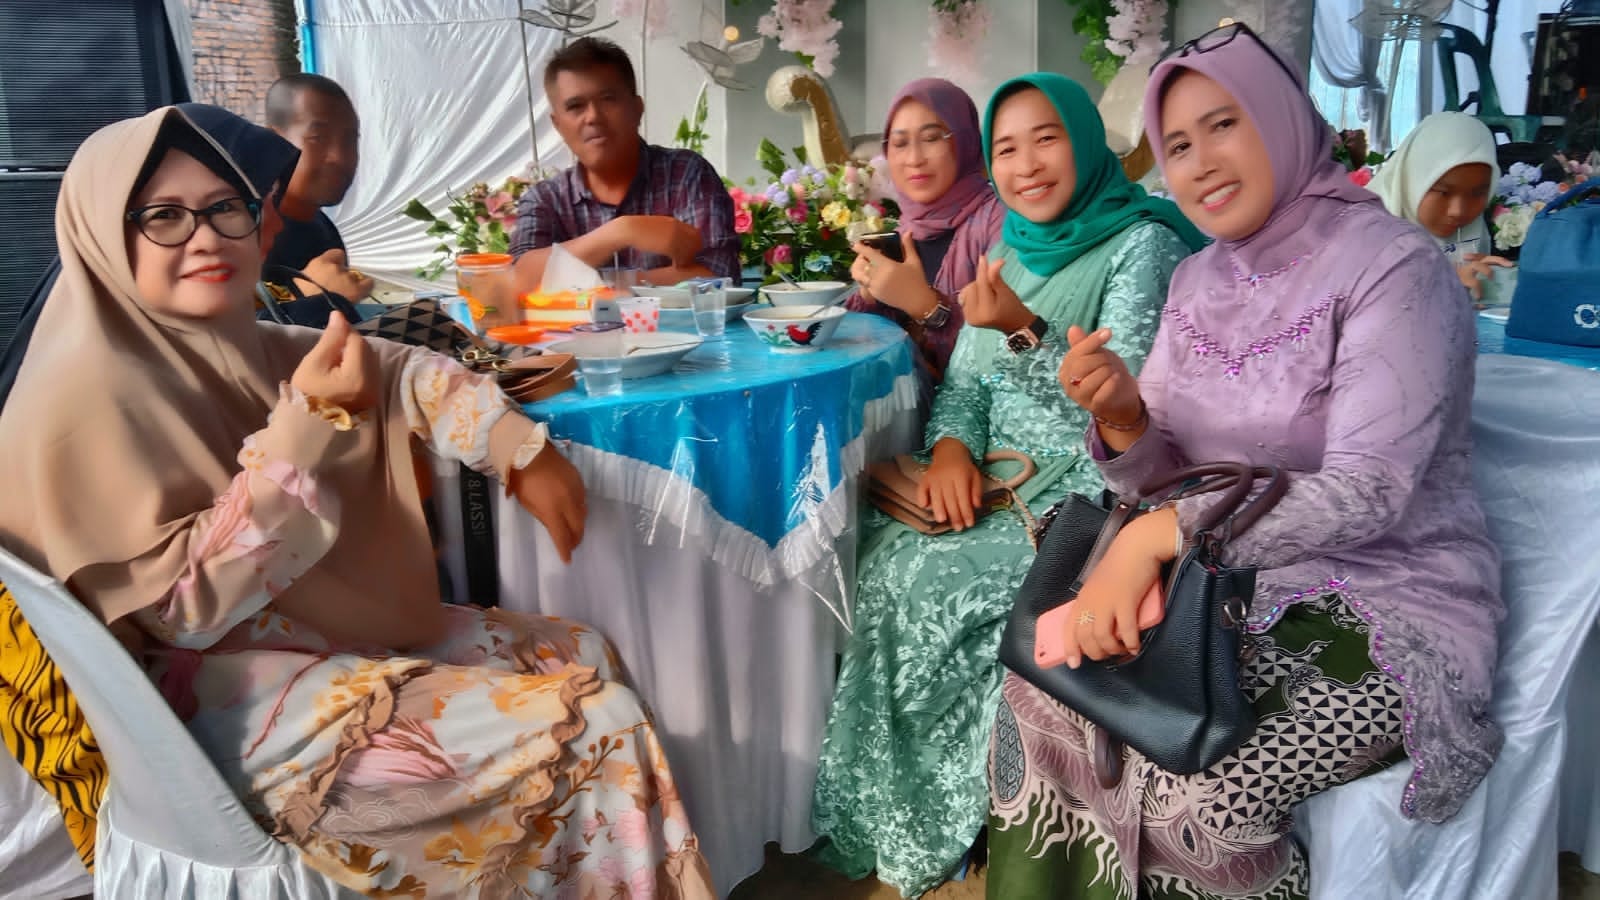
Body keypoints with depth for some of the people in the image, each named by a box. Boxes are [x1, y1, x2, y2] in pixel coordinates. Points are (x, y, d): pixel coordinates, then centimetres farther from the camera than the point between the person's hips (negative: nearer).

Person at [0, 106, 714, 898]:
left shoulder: (232, 349, 2)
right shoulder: (87, 394, -19)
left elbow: (403, 373, 13)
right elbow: (187, 608, -22)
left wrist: (522, 452, 1)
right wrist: (306, 426, -26)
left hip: (341, 629, 9)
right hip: (235, 703, -8)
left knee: (584, 656, 9)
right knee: (586, 728, -16)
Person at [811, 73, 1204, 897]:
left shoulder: (1142, 245, -9)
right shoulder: (1013, 250, 11)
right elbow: (963, 382, 10)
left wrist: (1025, 330, -31)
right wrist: (951, 446, -11)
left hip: (1094, 495, -6)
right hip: (1006, 483, 7)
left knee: (925, 578, -23)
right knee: (875, 548, -14)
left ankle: (931, 825, 0)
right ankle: (880, 812, 3)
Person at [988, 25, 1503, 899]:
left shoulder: (1392, 267, -14)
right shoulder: (1197, 279, 6)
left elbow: (1367, 492, -24)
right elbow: (1163, 476, 5)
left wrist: (1158, 533, -34)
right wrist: (1121, 416, -18)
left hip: (1383, 605, -5)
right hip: (1239, 583, 6)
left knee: (1199, 793, -27)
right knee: (1043, 687, -14)